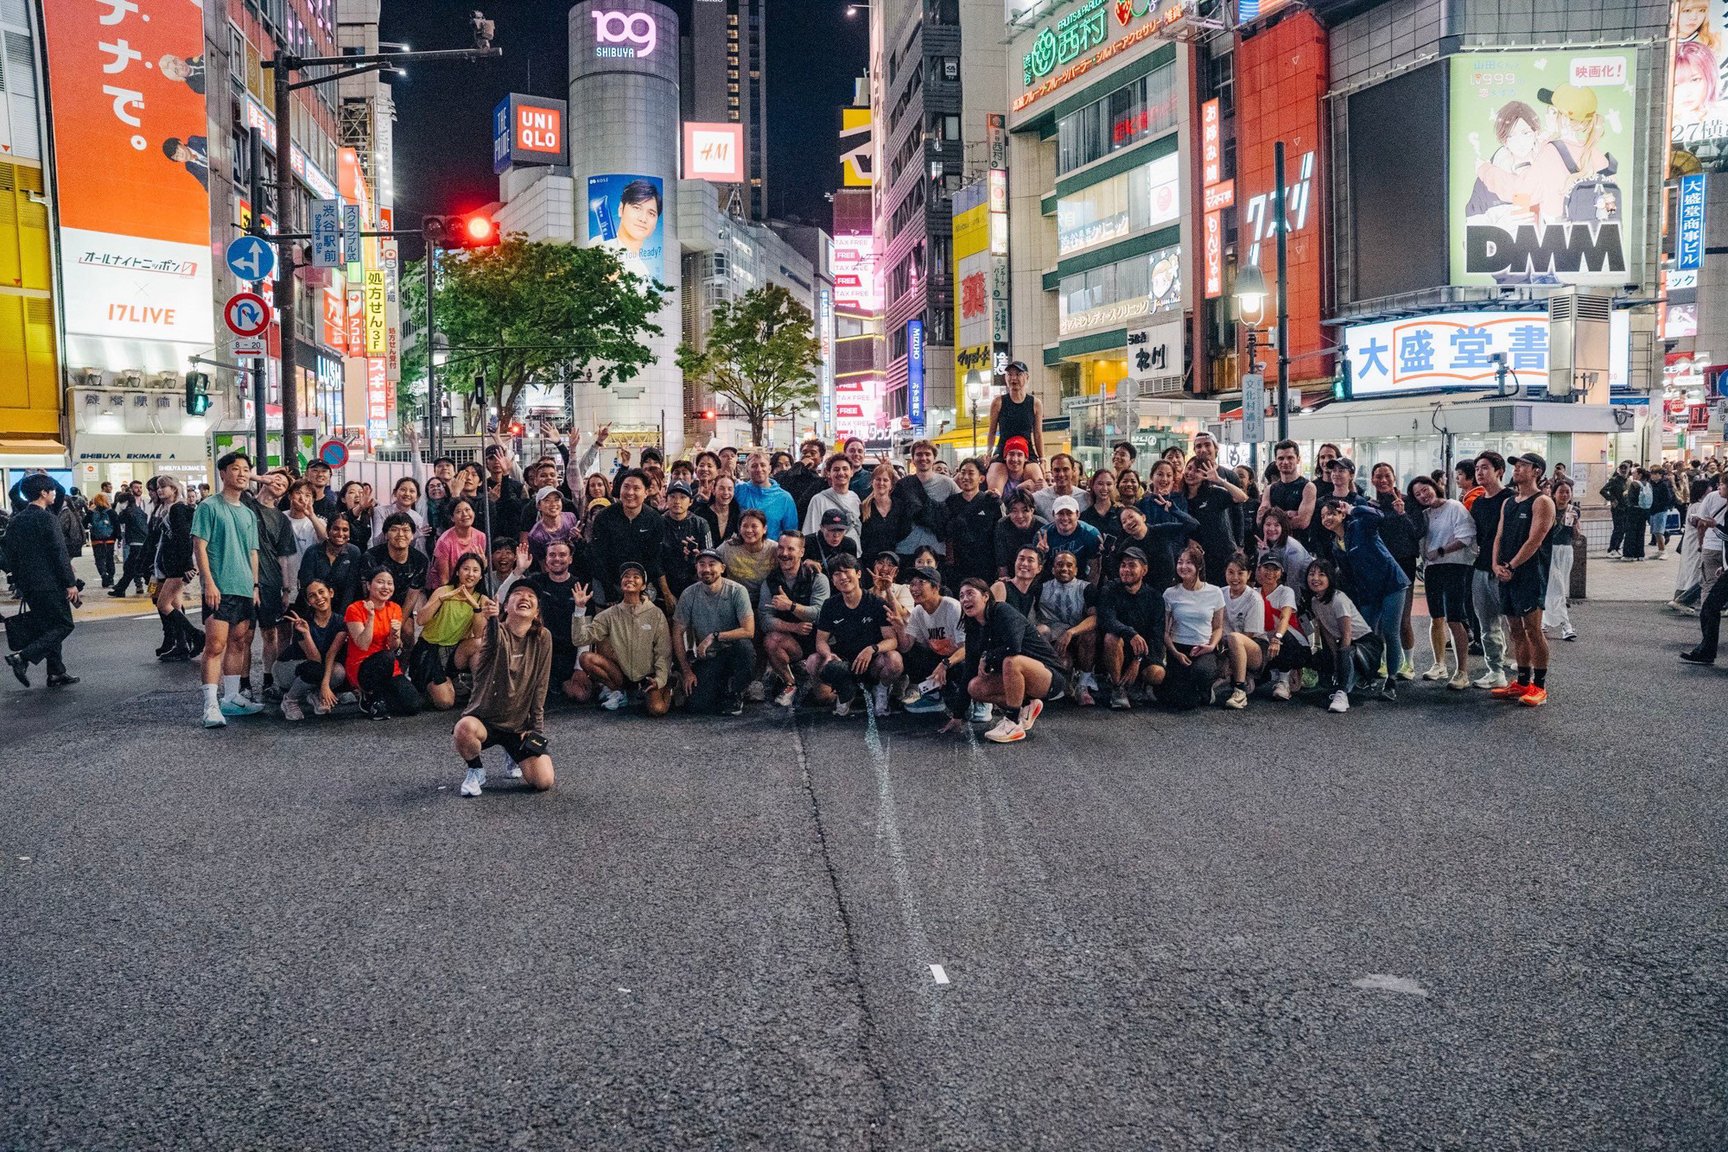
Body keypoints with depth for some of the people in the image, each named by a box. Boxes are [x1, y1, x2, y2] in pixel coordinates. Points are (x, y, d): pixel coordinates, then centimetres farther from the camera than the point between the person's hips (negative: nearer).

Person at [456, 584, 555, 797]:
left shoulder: (542, 638, -2)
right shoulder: (497, 631, -11)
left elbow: (540, 687, 0)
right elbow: (492, 644, -37)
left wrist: (536, 727, -4)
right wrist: (491, 619, -60)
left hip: (520, 724, 2)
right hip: (484, 719, -2)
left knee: (543, 782, -13)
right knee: (465, 729, -37)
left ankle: (514, 754, 22)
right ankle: (476, 771, -2)